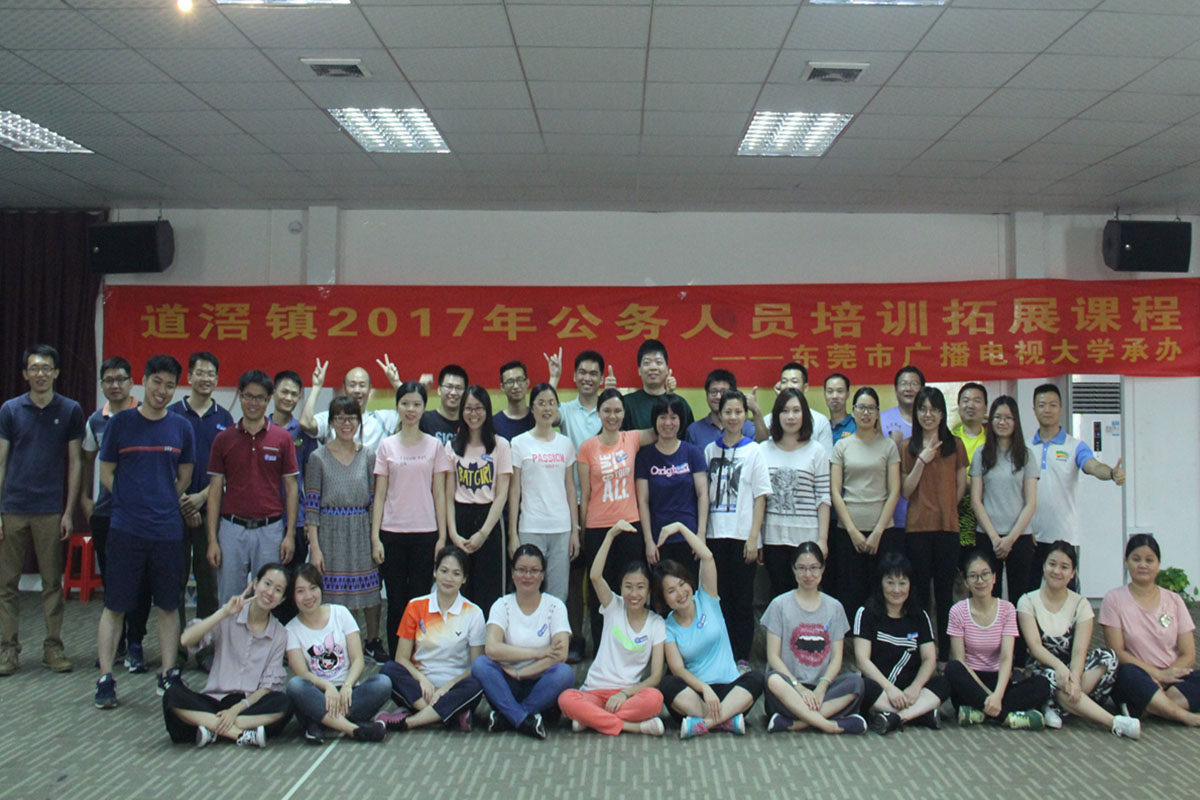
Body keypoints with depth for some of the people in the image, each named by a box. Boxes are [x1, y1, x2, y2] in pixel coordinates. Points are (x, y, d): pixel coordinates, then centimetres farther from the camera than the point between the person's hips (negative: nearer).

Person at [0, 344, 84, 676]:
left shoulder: (70, 411, 2)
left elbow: (74, 463, 4)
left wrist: (69, 512, -2)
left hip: (50, 511, -1)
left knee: (52, 582, 5)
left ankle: (53, 647, 14)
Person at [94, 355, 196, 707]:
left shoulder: (181, 428, 5)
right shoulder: (121, 423, 1)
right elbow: (106, 472, 6)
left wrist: (163, 503, 7)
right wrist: (133, 502, 1)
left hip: (168, 530, 2)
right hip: (125, 530, -2)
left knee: (168, 606, 9)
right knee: (115, 606, 2)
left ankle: (168, 675, 18)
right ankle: (105, 679, 9)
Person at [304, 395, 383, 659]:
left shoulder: (368, 456, 5)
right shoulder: (319, 457, -2)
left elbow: (374, 499, 7)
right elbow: (311, 505, -4)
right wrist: (314, 546, -9)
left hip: (362, 533, 2)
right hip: (330, 534, -2)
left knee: (369, 589, 6)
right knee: (333, 592, 0)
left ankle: (373, 641, 26)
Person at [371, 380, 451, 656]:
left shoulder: (434, 446, 4)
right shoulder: (387, 446, 5)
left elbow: (439, 494, 4)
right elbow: (380, 494, 5)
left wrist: (442, 536, -1)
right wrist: (375, 536, -1)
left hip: (425, 533, 0)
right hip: (392, 533, 1)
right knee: (396, 602, 5)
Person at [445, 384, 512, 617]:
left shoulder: (501, 445, 2)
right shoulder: (452, 446, 8)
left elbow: (502, 494, -3)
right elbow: (448, 495, 5)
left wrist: (483, 533, -10)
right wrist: (453, 533, -6)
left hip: (489, 518, -2)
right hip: (460, 517, 2)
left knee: (489, 591, -3)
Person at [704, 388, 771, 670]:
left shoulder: (753, 451, 1)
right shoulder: (710, 450, 9)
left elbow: (760, 497, -2)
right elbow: (704, 494, 11)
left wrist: (753, 537, -8)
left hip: (742, 536, -3)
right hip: (715, 535, 3)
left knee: (742, 598, 2)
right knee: (720, 596, 6)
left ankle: (742, 657, 10)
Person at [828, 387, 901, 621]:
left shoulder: (889, 446, 6)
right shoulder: (842, 446, 8)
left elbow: (894, 491, 2)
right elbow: (834, 492, 2)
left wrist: (878, 532, -6)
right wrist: (853, 531, -6)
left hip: (882, 531, 0)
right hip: (848, 531, 0)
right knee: (848, 596, 0)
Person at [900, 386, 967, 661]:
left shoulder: (955, 444, 5)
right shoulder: (908, 447, 5)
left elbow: (961, 486, 10)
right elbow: (905, 491, 0)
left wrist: (945, 508, 0)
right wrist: (922, 460, -9)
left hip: (947, 525, 0)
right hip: (917, 527, 0)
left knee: (944, 589, 4)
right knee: (920, 589, 4)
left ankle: (945, 649, 11)